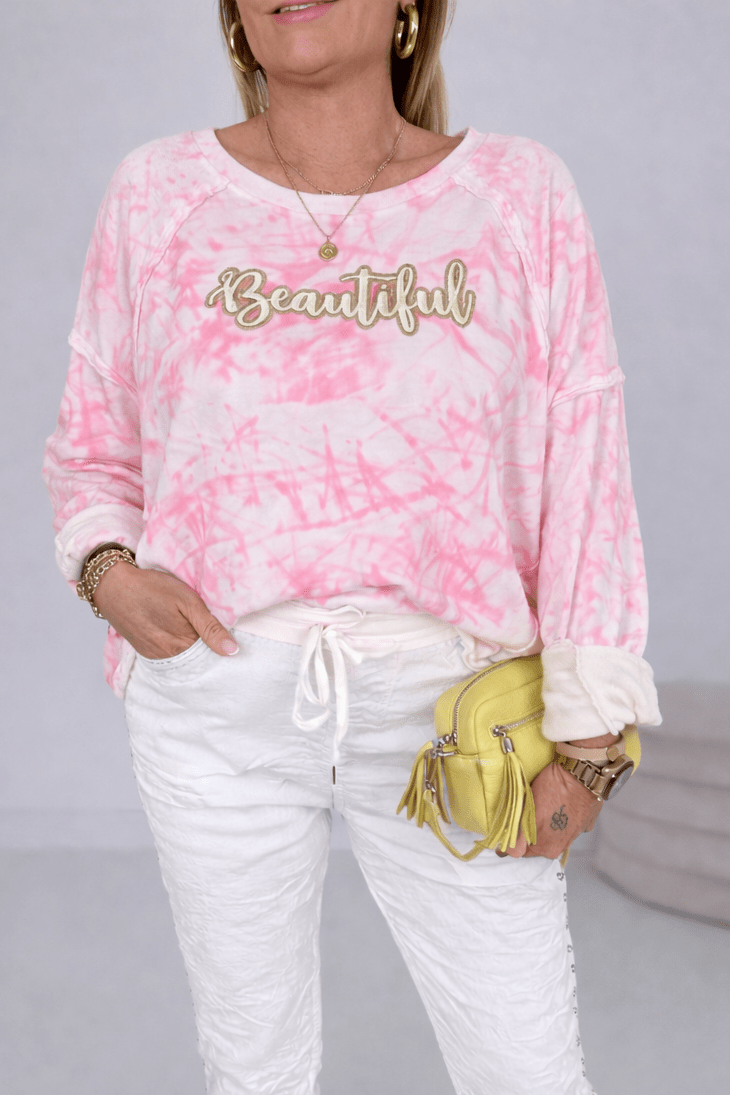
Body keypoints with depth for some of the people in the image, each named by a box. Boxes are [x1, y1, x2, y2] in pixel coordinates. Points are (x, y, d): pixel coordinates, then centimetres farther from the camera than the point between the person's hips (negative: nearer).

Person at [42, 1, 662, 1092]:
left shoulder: (518, 193, -2)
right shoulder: (161, 193, 0)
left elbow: (581, 470, -1)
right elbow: (93, 448, 10)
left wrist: (583, 726, -4)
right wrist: (110, 573, -11)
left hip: (439, 709, 0)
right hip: (219, 702, 1)